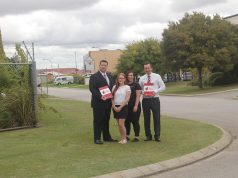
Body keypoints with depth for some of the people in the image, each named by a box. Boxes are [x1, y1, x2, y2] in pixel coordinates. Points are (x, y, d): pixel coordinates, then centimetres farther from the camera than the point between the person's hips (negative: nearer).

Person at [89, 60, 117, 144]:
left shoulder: (110, 76, 15)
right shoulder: (94, 76, -7)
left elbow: (112, 87, 19)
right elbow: (92, 89, -15)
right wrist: (100, 96, -25)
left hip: (108, 102, 7)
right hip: (98, 102, -6)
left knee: (106, 120, 15)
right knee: (98, 121, -1)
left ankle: (107, 137, 25)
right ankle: (97, 138, 5)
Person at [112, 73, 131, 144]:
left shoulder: (127, 87, -2)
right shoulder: (114, 87, 9)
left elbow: (127, 99, -8)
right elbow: (112, 98, 8)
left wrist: (120, 107, -13)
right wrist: (114, 106, -6)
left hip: (123, 107, -4)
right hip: (115, 107, 4)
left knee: (121, 124, -10)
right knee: (119, 124, 7)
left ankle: (124, 138, 5)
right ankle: (122, 138, 17)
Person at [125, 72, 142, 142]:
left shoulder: (136, 85, -1)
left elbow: (138, 96, -7)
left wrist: (136, 106, -14)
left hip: (134, 106, -4)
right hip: (126, 106, 4)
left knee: (135, 121, -1)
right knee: (127, 121, 7)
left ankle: (136, 137, 7)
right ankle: (127, 136, 18)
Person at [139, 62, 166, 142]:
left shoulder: (157, 76, 1)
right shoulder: (142, 78, 8)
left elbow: (163, 87, 2)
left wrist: (156, 91, -14)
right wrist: (143, 92, -9)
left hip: (155, 99, -2)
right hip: (145, 100, 2)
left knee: (157, 118, -1)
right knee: (146, 118, 7)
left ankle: (157, 136, 9)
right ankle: (148, 135, 18)